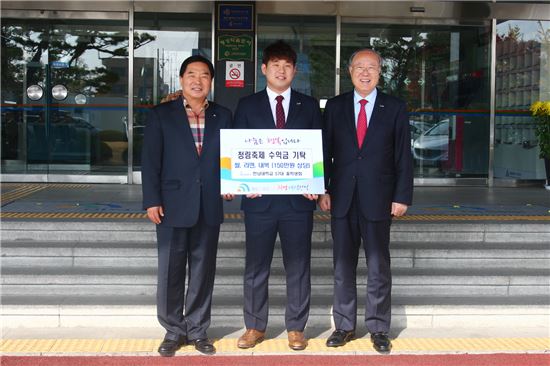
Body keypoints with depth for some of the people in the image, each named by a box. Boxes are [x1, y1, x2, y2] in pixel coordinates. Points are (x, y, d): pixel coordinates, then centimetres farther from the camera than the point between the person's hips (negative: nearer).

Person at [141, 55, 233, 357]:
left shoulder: (222, 116, 9)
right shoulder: (161, 115, 2)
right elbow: (150, 160, -2)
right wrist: (152, 201, -8)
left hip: (209, 207, 2)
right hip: (173, 206, -2)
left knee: (203, 271, 8)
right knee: (170, 272, 3)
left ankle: (197, 330, 21)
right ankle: (174, 331, 18)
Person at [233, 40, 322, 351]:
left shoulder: (309, 106, 8)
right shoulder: (248, 105, 7)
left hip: (299, 198, 0)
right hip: (259, 198, 0)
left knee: (298, 266, 6)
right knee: (256, 266, 7)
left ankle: (296, 328, 19)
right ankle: (255, 327, 20)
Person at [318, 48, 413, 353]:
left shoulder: (395, 108, 3)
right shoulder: (335, 107, 7)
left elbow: (403, 156, 2)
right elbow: (325, 151, 7)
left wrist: (402, 197, -4)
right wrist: (323, 190, -1)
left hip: (377, 199, -1)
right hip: (342, 199, 2)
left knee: (379, 268, 4)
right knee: (342, 267, 8)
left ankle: (378, 328, 15)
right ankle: (344, 326, 19)